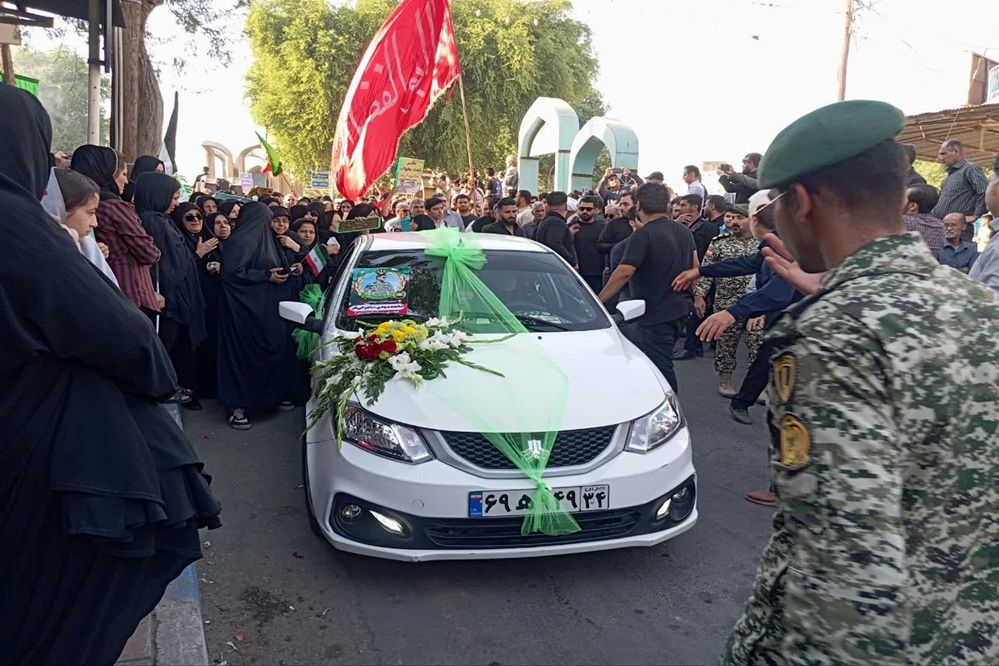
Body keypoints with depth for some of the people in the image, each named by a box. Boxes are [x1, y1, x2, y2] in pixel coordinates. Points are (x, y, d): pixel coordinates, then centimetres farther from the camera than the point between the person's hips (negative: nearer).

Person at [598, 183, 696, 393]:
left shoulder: (643, 235, -17)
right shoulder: (684, 231, 8)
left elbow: (624, 273, -25)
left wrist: (598, 301, -19)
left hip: (656, 313, -9)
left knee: (661, 367, -4)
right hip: (680, 309, 9)